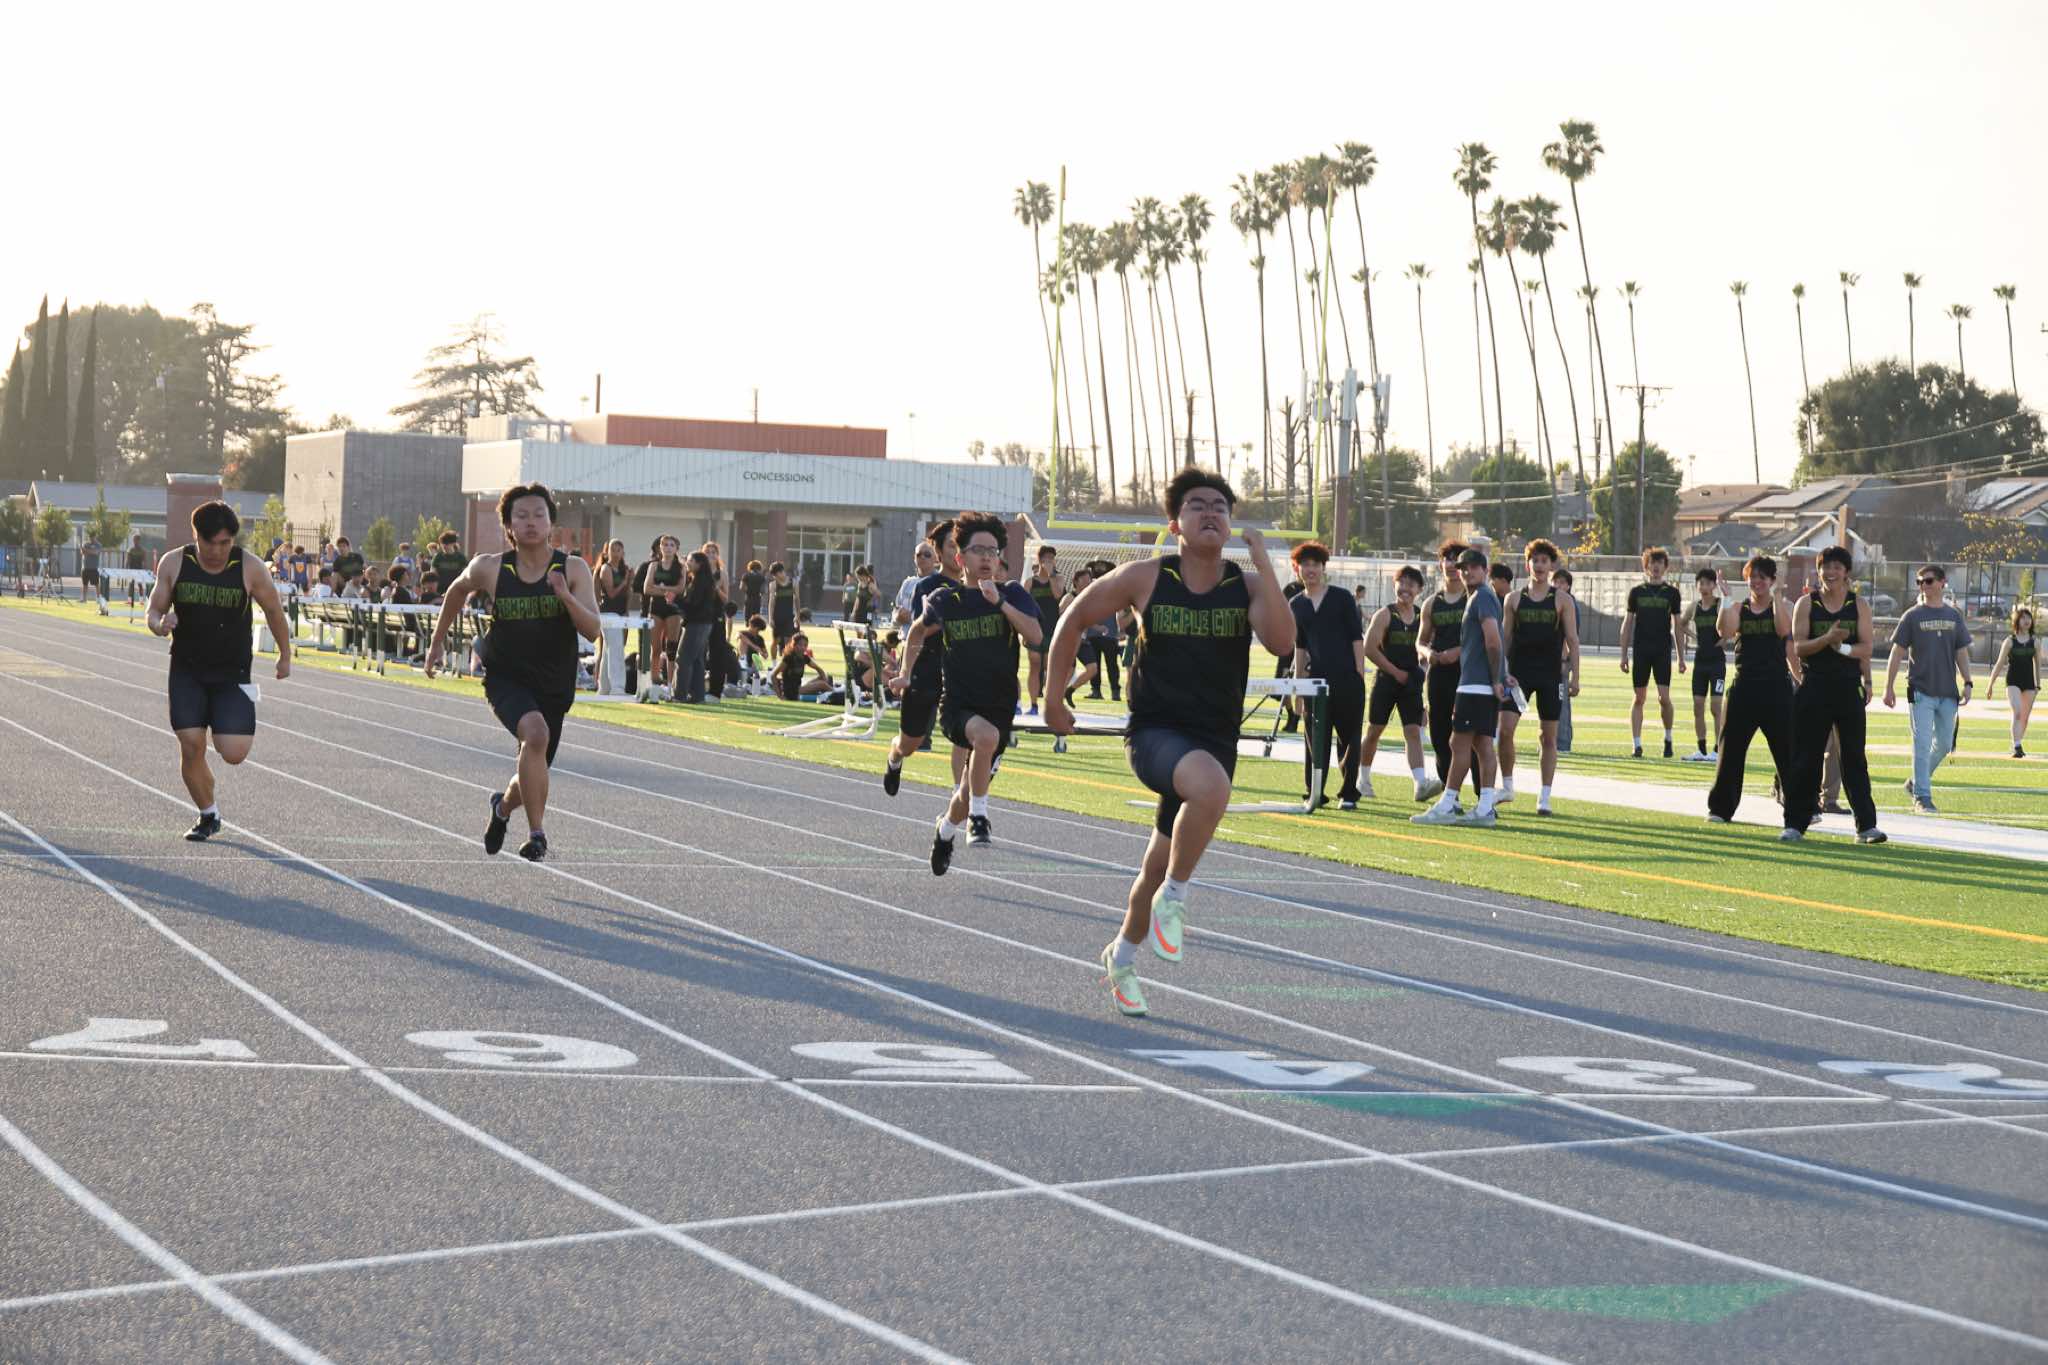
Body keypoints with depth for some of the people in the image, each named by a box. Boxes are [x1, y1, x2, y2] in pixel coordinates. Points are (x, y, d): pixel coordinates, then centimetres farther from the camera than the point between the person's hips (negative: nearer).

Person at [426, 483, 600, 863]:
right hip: (506, 678, -2)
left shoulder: (573, 569, -7)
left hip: (554, 686, 2)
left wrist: (565, 596, -30)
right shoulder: (490, 569, -7)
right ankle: (537, 833, -25)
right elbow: (456, 592, 15)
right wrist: (437, 641, 20)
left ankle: (503, 806, 51)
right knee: (536, 732, -33)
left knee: (534, 775, 13)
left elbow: (592, 630, -14)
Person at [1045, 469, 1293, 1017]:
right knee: (1210, 784, -37)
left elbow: (1281, 643, -20)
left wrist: (1263, 563, -22)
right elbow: (1074, 620, 8)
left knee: (1160, 866, 15)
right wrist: (1053, 696, 10)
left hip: (1215, 740, 3)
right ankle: (1174, 898, -16)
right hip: (1155, 732, -3)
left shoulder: (1247, 586, -1)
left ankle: (1121, 955, 42)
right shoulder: (1144, 578, -5)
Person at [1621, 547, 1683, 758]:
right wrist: (1624, 654, 5)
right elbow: (1627, 623, 10)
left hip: (1663, 651, -1)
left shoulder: (1671, 592, 6)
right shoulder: (1637, 591, 8)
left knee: (1664, 696, -9)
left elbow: (1676, 626, 9)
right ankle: (1637, 744, 4)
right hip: (1641, 650, 1)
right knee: (1639, 697, 1)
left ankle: (1668, 738, 12)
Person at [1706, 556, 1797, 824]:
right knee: (1731, 749, 3)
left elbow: (1784, 629, -17)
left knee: (1788, 751, 0)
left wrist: (1776, 595, -20)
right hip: (1744, 688, 2)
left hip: (1776, 689, -2)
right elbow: (1726, 632, -11)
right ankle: (1720, 808, 11)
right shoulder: (1738, 608, 8)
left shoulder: (1782, 607, 4)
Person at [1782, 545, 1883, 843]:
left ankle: (1866, 824, 4)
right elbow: (1799, 646, -6)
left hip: (1848, 687, 1)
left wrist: (1843, 647, -19)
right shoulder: (1806, 604, 3)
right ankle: (1795, 823, 6)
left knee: (1854, 757, 2)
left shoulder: (1859, 605, 5)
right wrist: (1827, 638, -22)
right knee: (1806, 757, 1)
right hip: (1814, 686, -1)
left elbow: (1866, 648, -1)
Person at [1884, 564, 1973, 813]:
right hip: (1921, 691, -4)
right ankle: (1922, 796, -5)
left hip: (1948, 692, 4)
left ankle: (1917, 782, 28)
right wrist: (1889, 687, -5)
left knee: (1944, 744, 9)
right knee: (1922, 744, -8)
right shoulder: (1912, 616, 0)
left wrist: (1968, 683, 2)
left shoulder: (1954, 616, 10)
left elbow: (1962, 652, 13)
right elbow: (1897, 652, 0)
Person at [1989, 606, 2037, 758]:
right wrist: (1990, 684, 2)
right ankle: (2016, 747, -22)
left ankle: (2019, 745, 20)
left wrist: (2038, 685, 14)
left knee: (2025, 717, 6)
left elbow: (2037, 664, 13)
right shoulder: (2010, 641, -1)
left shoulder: (2034, 642, 5)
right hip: (2013, 681, -3)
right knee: (2017, 712, -19)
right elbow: (2000, 664, 2)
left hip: (2029, 683, 3)